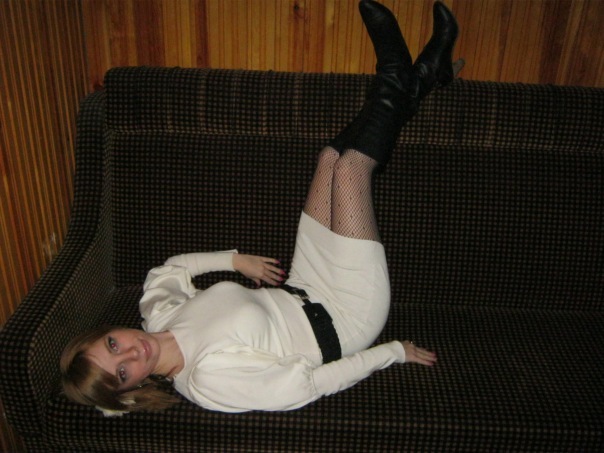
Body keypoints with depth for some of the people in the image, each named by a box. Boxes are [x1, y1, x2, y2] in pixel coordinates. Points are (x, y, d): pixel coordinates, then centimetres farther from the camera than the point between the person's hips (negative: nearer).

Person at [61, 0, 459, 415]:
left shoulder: (159, 316, -9)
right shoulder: (208, 380, -30)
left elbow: (172, 267, 12)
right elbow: (308, 384, -26)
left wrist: (236, 259, 0)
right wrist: (395, 351, -19)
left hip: (303, 294, 6)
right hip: (348, 319, -6)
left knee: (332, 156, -1)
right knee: (349, 166, -14)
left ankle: (416, 83, 18)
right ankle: (397, 80, 14)